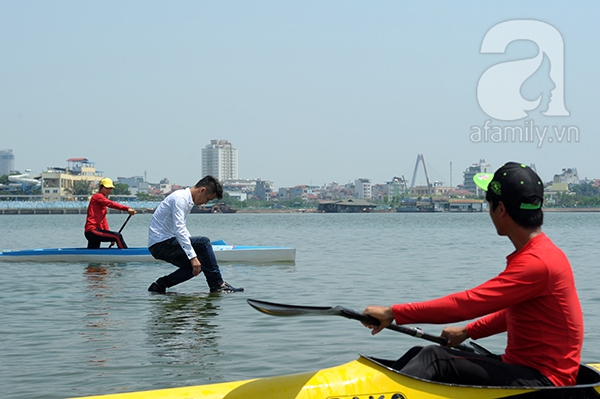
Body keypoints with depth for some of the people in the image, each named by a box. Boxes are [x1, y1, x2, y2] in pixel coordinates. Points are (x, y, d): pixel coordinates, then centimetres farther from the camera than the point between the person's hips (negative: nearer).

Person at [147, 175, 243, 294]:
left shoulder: (187, 200, 14)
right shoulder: (180, 198, -17)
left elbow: (182, 229, 25)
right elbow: (179, 230, -26)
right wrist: (193, 256, -29)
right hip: (160, 243, -10)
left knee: (197, 265, 8)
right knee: (203, 242, -19)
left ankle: (160, 285, 7)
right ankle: (217, 285, -14)